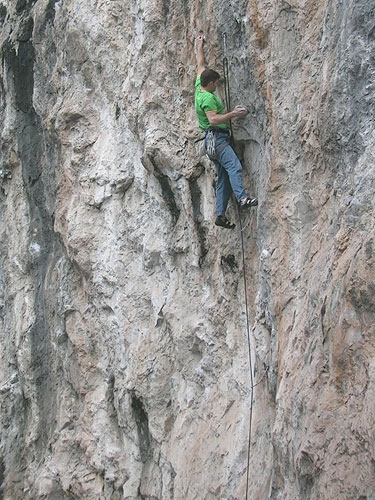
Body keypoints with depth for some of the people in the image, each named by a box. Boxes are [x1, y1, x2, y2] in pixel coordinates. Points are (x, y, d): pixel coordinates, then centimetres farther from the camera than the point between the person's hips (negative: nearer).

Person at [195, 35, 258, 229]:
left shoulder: (199, 88, 15)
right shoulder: (207, 98, -11)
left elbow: (201, 66, 28)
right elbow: (213, 119, -23)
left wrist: (200, 46, 37)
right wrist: (233, 114, -18)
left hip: (217, 138, 10)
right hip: (216, 136, -10)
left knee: (224, 177, 4)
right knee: (234, 166, -27)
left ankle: (220, 214, -3)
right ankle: (243, 198, -45)